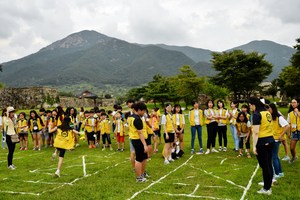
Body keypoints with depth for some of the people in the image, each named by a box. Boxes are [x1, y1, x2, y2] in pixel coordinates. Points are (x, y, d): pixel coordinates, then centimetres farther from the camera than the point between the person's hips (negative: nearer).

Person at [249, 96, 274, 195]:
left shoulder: (256, 114, -14)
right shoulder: (267, 112, 10)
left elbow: (256, 132, -19)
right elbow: (269, 127, 13)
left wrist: (254, 146, -16)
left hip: (262, 142, -8)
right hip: (270, 140, 8)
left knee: (264, 166, 2)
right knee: (269, 165, 14)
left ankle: (266, 189, 12)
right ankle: (268, 186, 24)